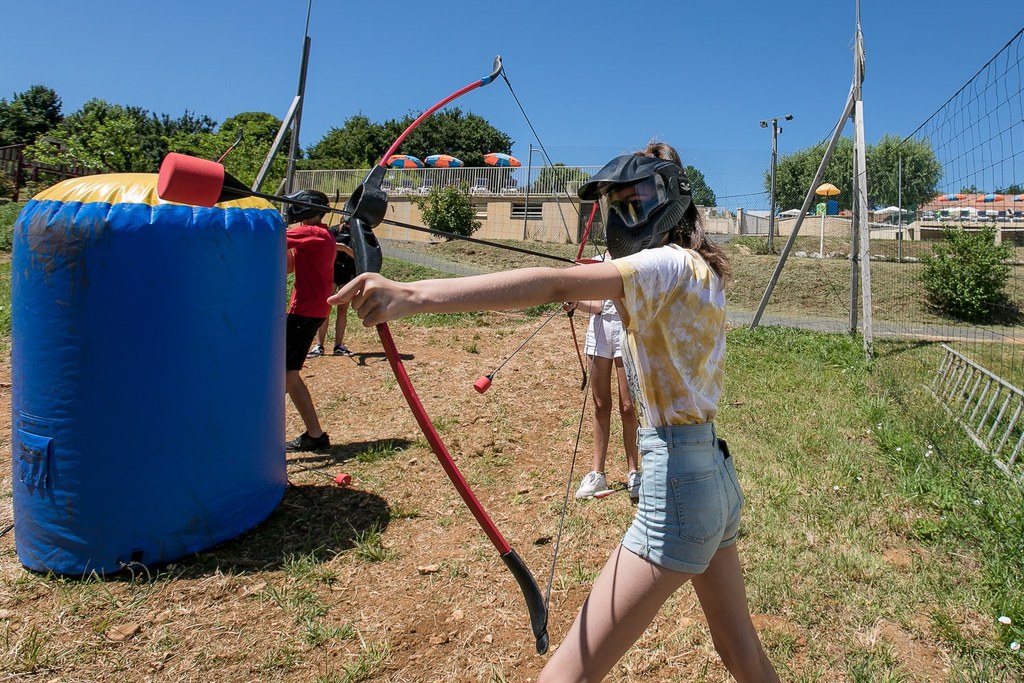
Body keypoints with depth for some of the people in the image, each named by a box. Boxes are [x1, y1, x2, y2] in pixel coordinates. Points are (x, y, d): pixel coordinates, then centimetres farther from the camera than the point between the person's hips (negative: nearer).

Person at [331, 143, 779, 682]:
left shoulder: (670, 265, -16)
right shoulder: (697, 271, 11)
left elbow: (554, 285, -34)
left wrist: (415, 294, -42)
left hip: (676, 486, -10)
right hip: (714, 479, 10)